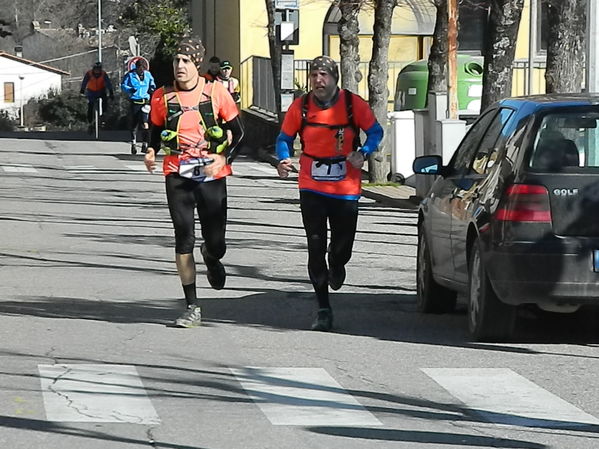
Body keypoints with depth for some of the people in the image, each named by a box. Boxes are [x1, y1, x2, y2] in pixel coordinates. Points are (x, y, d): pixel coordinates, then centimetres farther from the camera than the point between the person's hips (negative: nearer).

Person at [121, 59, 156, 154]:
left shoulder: (148, 75, 10)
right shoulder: (130, 75, 0)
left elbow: (152, 83, 24)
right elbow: (123, 85, -1)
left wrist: (152, 88, 2)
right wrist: (130, 89, -19)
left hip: (145, 102, 1)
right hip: (134, 102, -1)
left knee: (145, 124, -12)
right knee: (133, 125, 7)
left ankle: (144, 144, -5)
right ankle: (133, 144, 21)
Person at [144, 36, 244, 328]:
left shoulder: (216, 92, -1)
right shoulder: (162, 97, 4)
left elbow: (237, 131, 6)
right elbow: (155, 133, 16)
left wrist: (223, 158, -9)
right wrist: (151, 153, -6)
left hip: (212, 175, -1)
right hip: (177, 175, 1)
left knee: (216, 244, 1)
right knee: (184, 240, -6)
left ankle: (210, 258, 41)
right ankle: (192, 307, 2)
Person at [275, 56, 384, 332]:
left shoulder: (353, 104, -4)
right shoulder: (301, 106, -1)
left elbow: (375, 131, 5)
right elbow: (285, 138, 9)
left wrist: (362, 154, -14)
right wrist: (283, 159, -12)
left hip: (346, 188, 0)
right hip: (312, 189, 0)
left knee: (342, 249, 5)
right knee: (316, 249, -4)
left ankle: (336, 267, 45)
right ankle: (323, 309, 3)